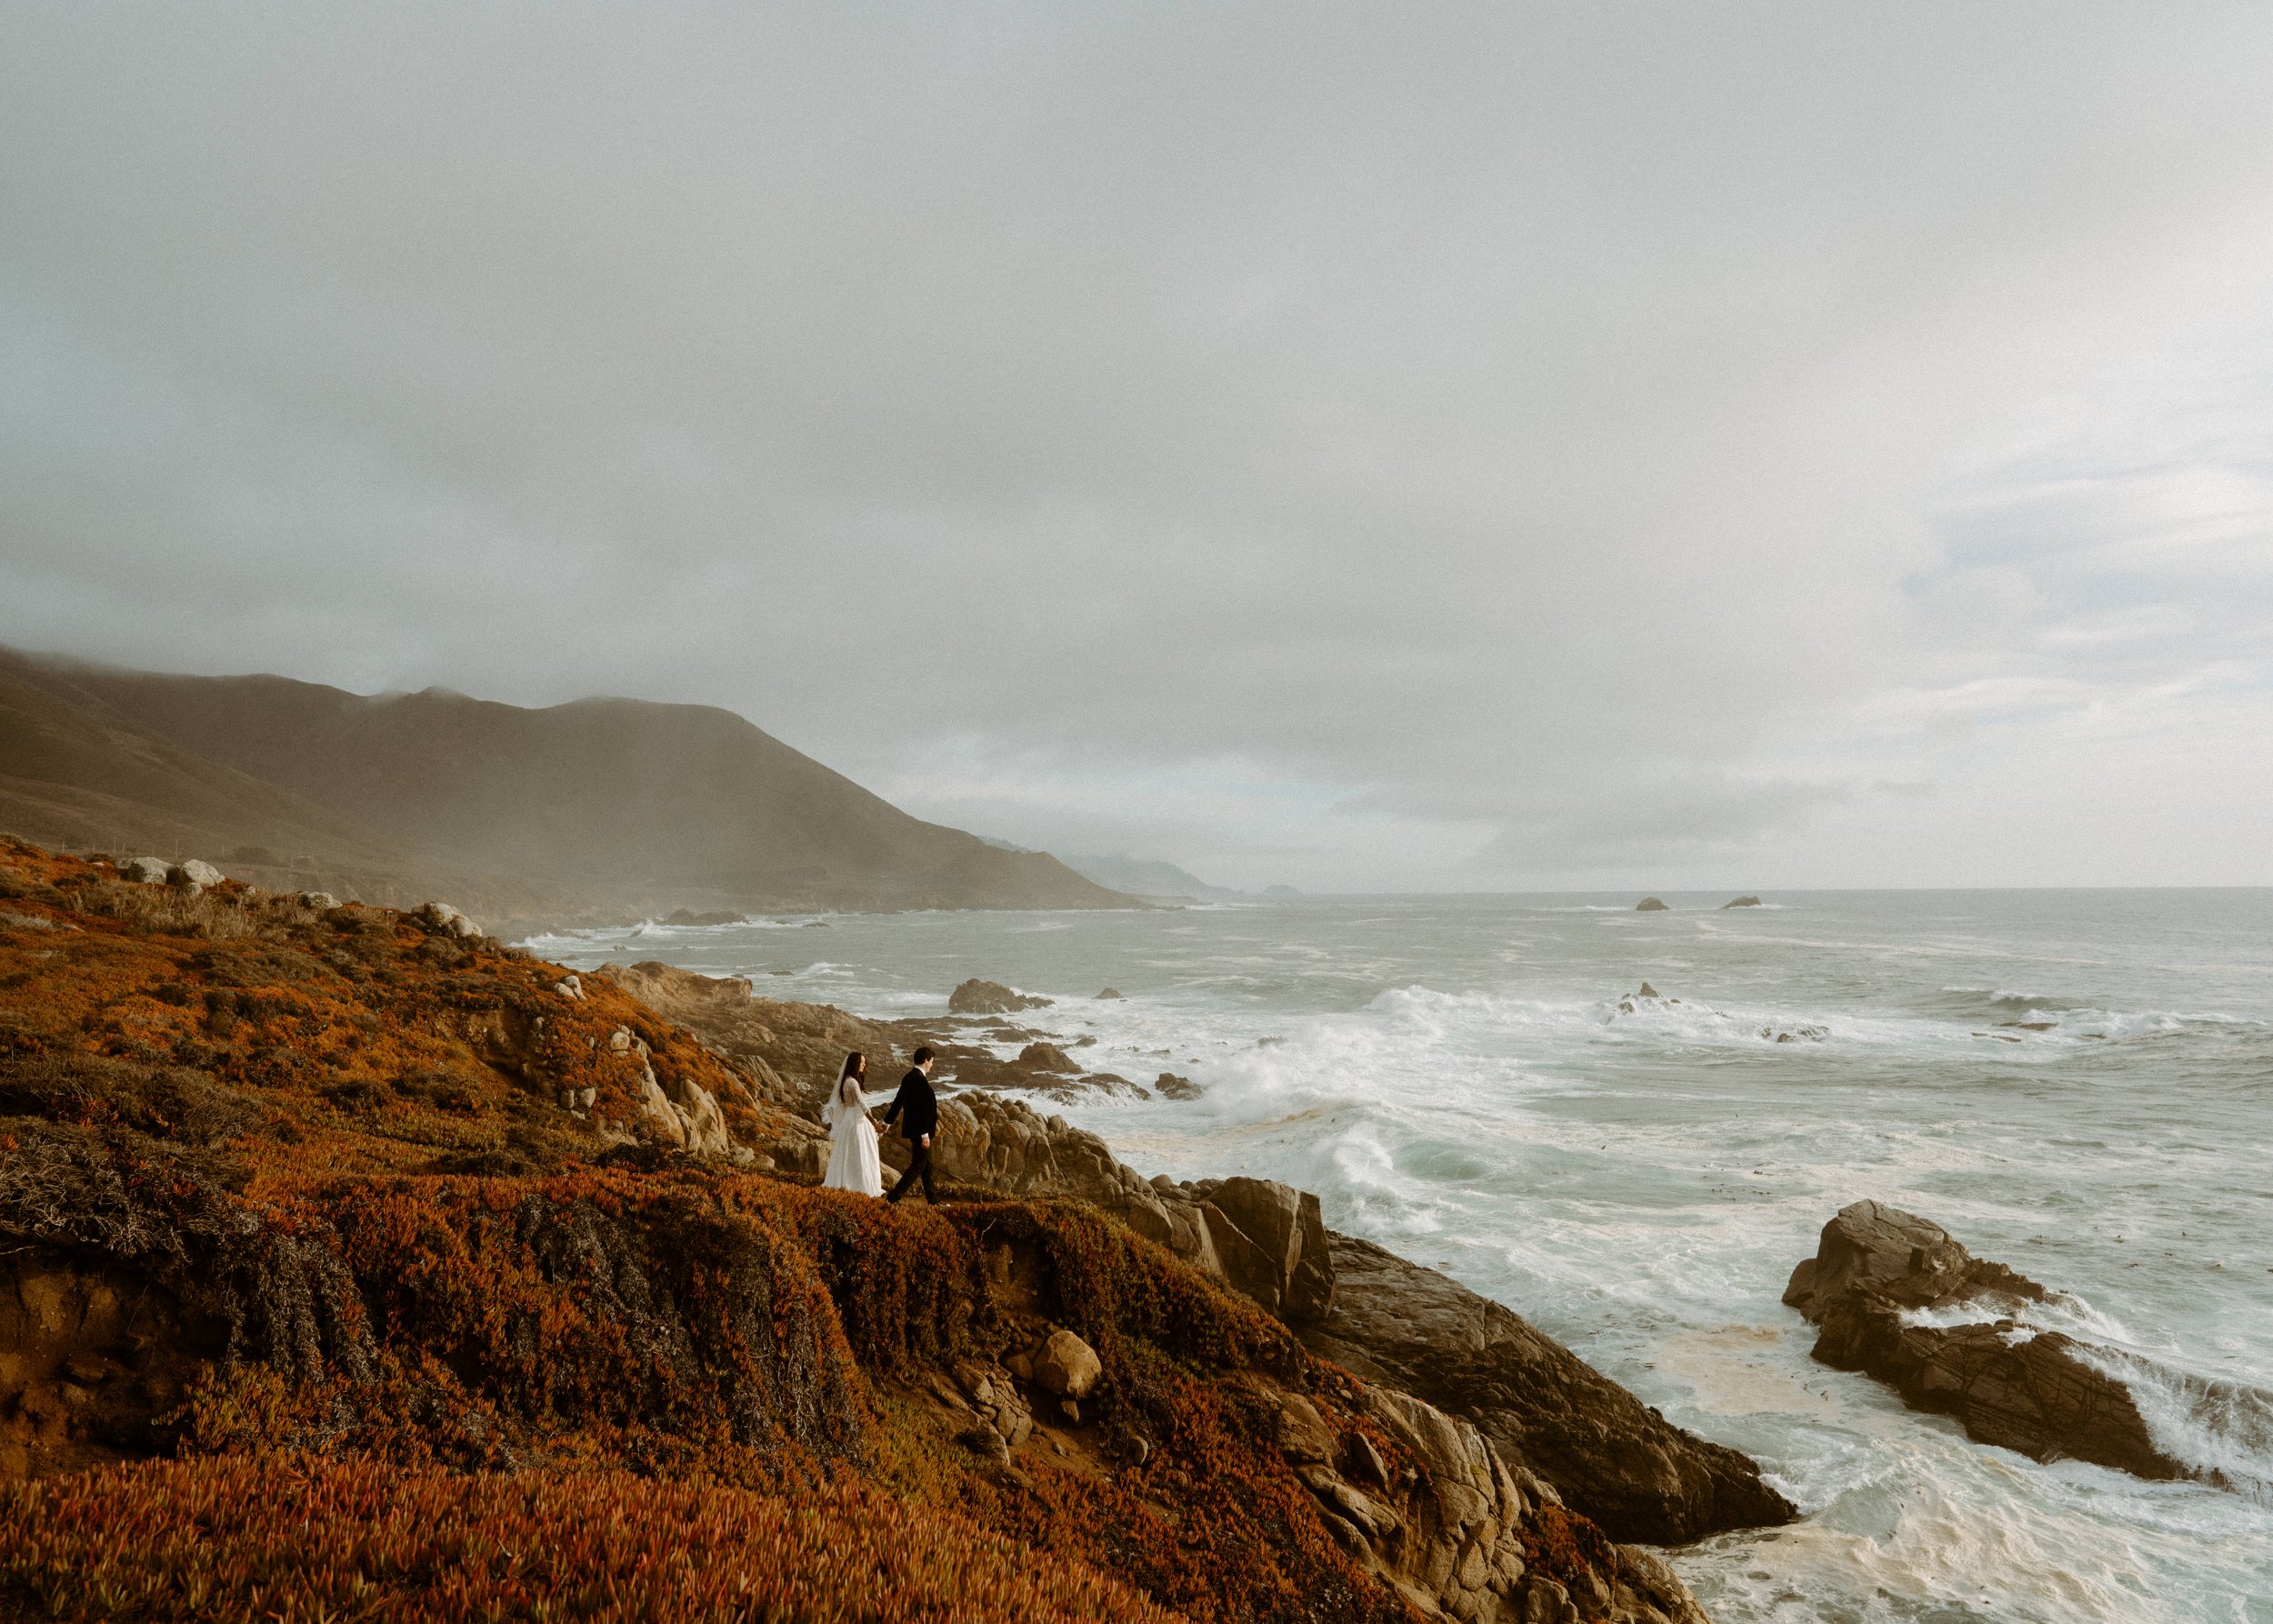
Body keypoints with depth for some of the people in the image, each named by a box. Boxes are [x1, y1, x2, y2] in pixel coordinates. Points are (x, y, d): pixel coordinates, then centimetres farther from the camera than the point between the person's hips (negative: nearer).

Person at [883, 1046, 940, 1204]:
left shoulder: (908, 1077, 8)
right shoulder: (920, 1079, -21)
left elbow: (898, 1101, 17)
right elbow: (922, 1109, -23)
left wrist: (888, 1122, 26)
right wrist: (925, 1134, -22)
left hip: (914, 1129, 10)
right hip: (919, 1131, -10)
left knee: (927, 1165, 15)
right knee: (918, 1166, -3)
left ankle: (934, 1200, 22)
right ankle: (893, 1198, -4)